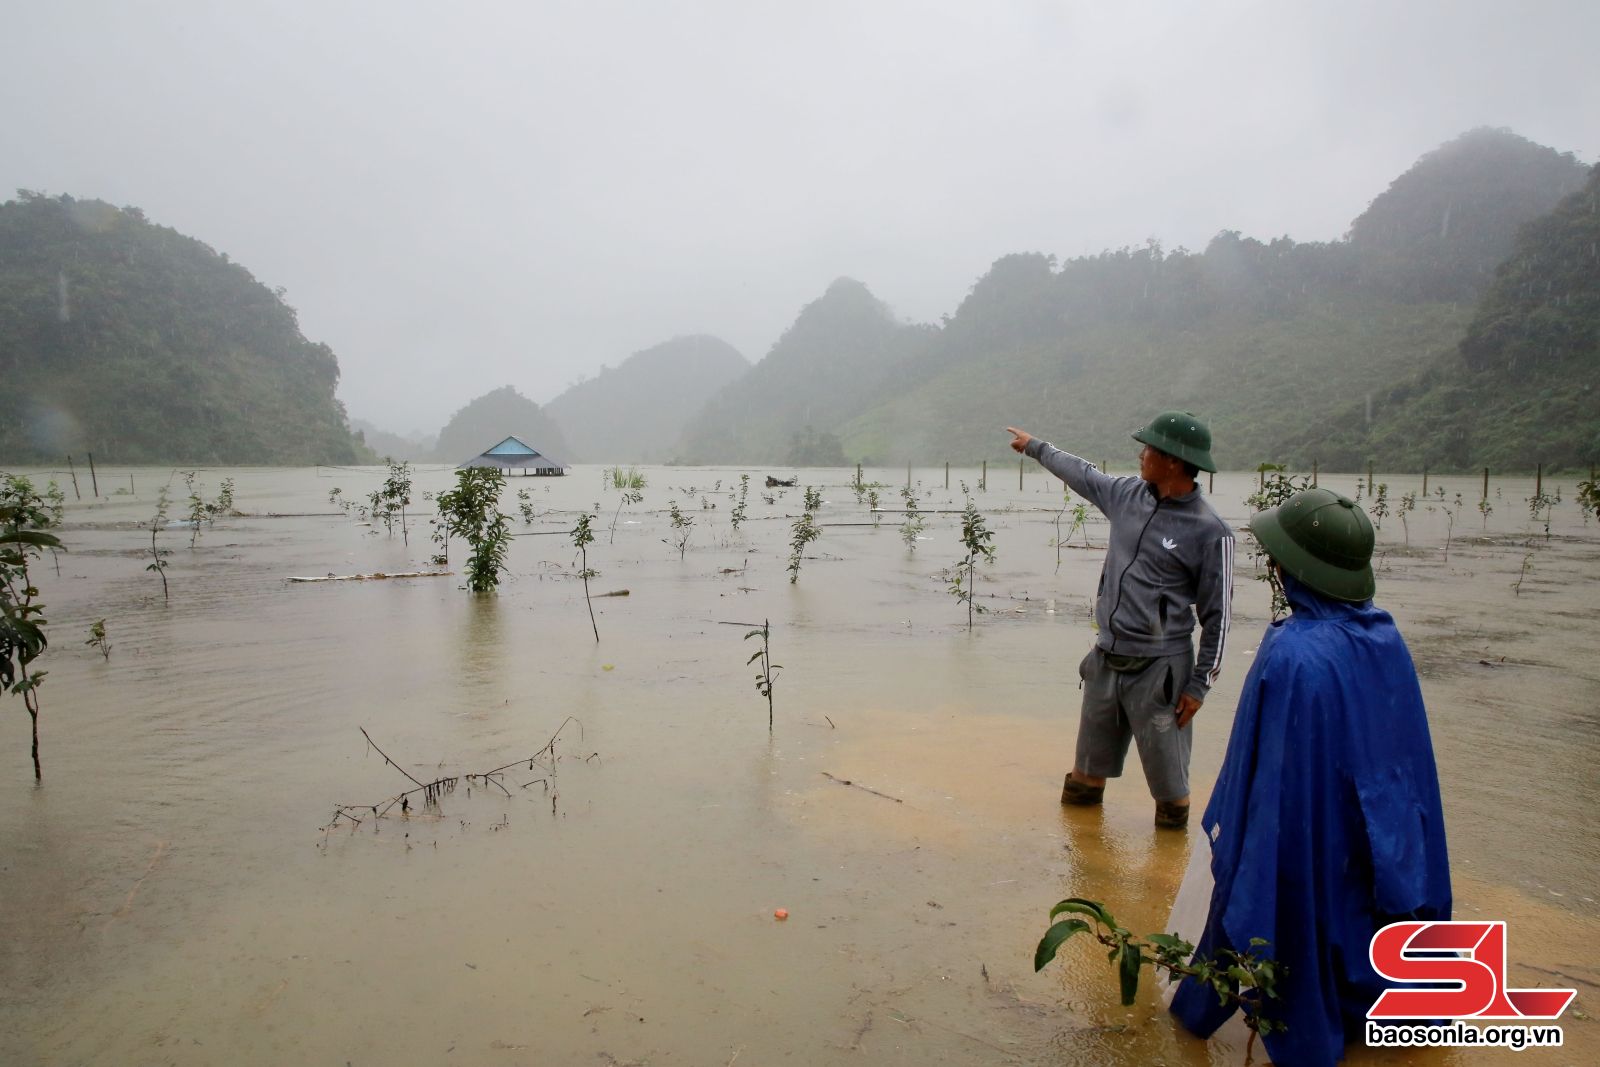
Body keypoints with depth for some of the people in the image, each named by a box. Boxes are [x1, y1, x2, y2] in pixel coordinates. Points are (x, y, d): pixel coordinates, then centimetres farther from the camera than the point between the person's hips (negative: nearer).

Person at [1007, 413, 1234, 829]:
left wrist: (1199, 685, -9)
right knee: (1089, 766, 21)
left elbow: (1216, 616, -10)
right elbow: (1081, 473, 21)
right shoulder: (1129, 494, 1)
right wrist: (1034, 446, 34)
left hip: (1158, 667, -6)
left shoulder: (1209, 532, -15)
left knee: (1165, 767, 3)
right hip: (1106, 657, 6)